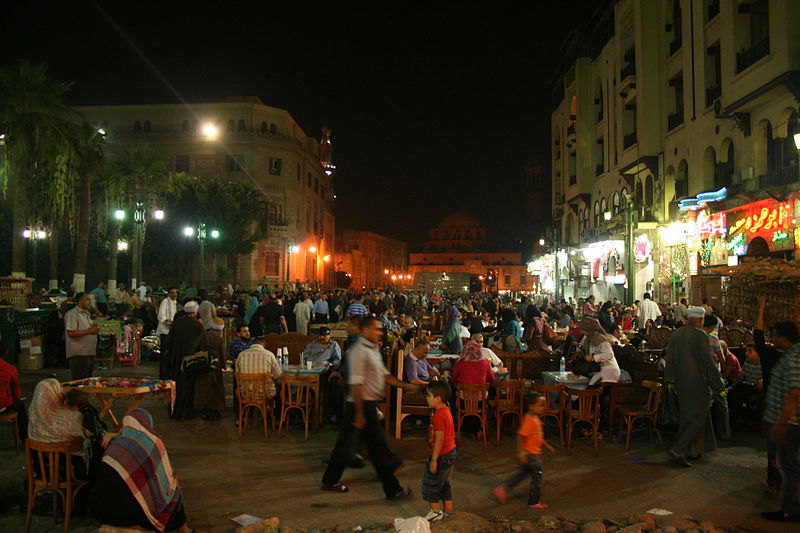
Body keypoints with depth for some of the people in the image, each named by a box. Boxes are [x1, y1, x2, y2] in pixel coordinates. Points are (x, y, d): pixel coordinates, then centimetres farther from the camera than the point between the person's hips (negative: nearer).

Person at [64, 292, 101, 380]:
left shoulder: (87, 314, 19)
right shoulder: (72, 314, -9)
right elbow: (71, 333, -20)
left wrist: (95, 329, 8)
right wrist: (89, 331, -18)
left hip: (90, 353, 9)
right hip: (79, 354, -9)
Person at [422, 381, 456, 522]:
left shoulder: (438, 415, -23)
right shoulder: (446, 411, 8)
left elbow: (439, 439, -25)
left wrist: (434, 460, -22)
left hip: (441, 455, -10)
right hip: (450, 452, 10)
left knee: (430, 482, 4)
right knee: (444, 483, 20)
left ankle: (436, 511, 12)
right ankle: (448, 510, 28)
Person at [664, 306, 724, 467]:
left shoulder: (676, 333, 4)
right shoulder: (701, 336, -17)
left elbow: (669, 358, 7)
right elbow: (708, 361, -16)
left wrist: (670, 380, 15)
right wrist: (717, 384, -8)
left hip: (681, 381, 7)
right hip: (698, 382, -7)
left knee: (687, 414, 17)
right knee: (697, 416, 0)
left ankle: (692, 451, 24)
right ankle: (678, 449, -10)